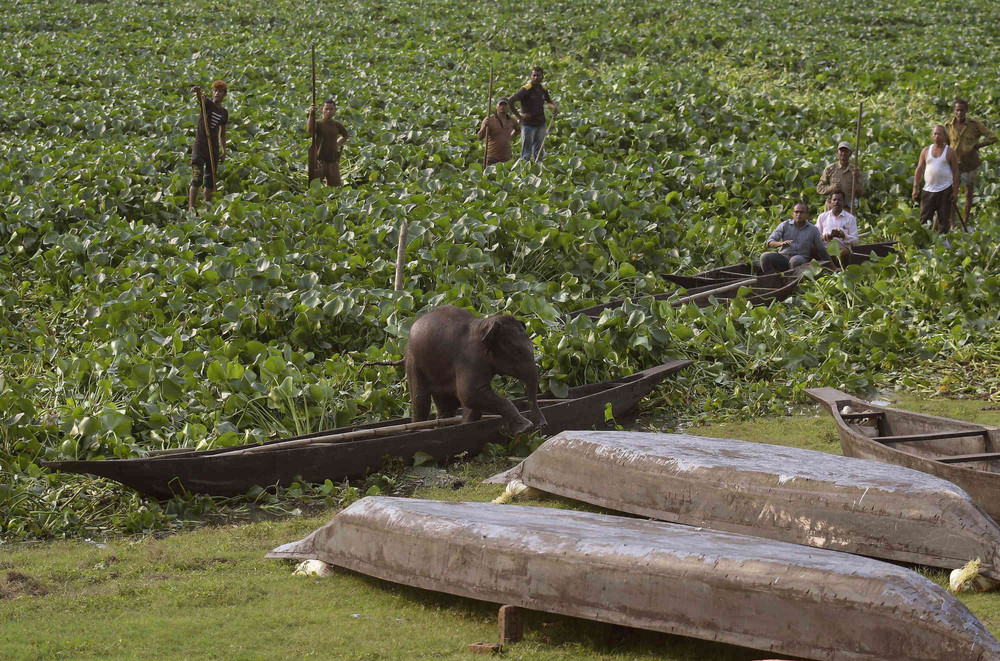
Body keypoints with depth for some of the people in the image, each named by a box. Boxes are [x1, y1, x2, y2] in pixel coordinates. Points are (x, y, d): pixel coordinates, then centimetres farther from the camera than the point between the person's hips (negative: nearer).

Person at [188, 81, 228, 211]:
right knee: (197, 180, -15)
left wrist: (224, 151, 10)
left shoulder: (224, 113, 12)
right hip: (199, 148, -5)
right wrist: (198, 92, -51)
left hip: (214, 150, 5)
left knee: (210, 182, 10)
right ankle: (191, 207, -19)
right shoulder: (207, 104, -2)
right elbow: (200, 98, -27)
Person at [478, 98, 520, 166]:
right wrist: (485, 126, -31)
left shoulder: (511, 121, 7)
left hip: (506, 158, 4)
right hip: (492, 158, -4)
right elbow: (480, 137, -14)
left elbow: (518, 129, 31)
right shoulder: (489, 120, -6)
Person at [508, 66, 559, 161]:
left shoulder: (543, 90, 6)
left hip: (541, 124, 6)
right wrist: (519, 116, -16)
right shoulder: (526, 90, -15)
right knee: (526, 152, -1)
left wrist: (555, 107, 2)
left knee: (538, 151, 14)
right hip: (528, 124, -6)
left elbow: (549, 101, 25)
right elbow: (510, 101, -20)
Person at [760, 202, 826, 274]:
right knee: (765, 257, -26)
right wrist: (781, 243, -24)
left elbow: (822, 250, 17)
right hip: (783, 256, 2)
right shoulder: (784, 225, 8)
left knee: (796, 260, -38)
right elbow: (770, 243, -1)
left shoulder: (813, 229, 9)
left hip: (801, 258, -2)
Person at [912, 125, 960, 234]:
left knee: (944, 220, 1)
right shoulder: (926, 151, 9)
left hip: (945, 191, -2)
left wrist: (955, 191, -5)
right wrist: (915, 188, 2)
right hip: (928, 190, 2)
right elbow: (919, 169, 10)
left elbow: (955, 172, 2)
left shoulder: (950, 152, 2)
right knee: (924, 219, -2)